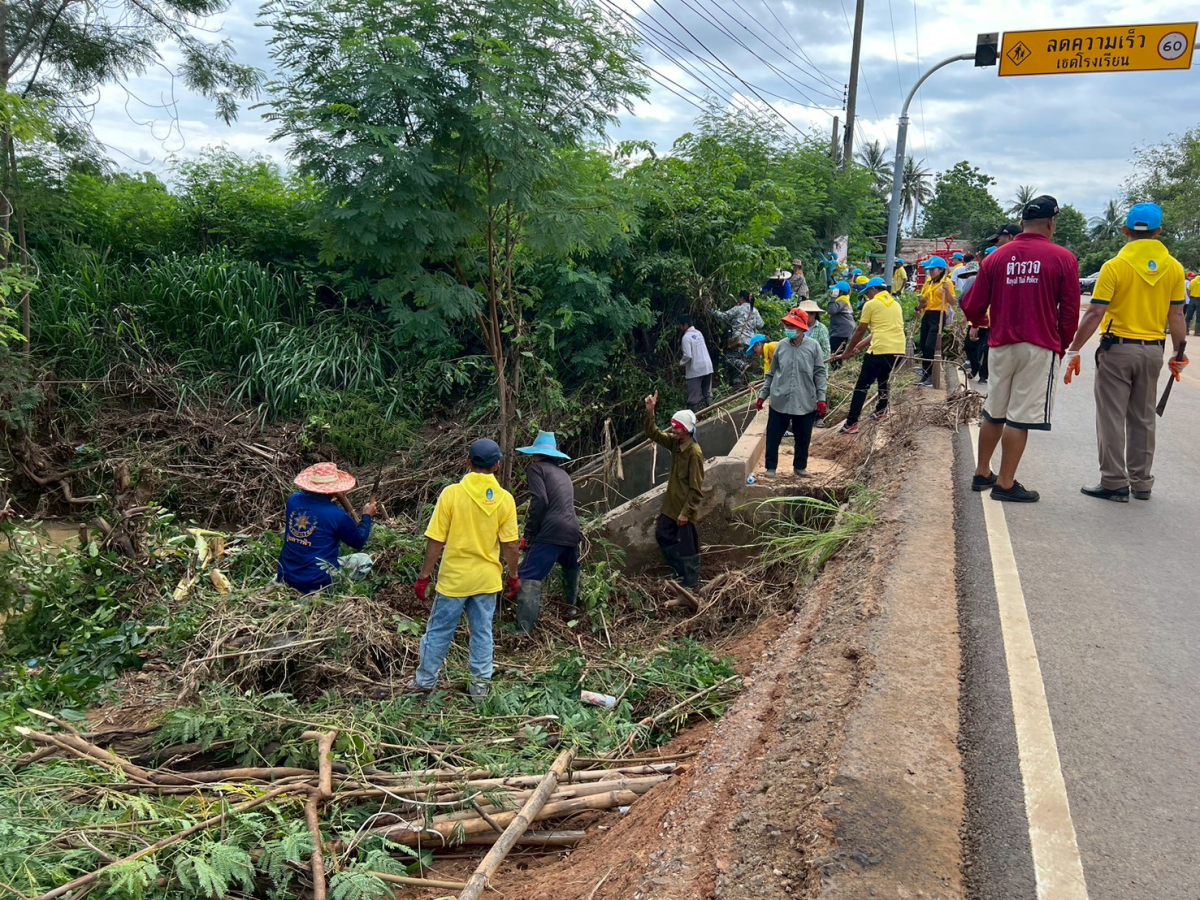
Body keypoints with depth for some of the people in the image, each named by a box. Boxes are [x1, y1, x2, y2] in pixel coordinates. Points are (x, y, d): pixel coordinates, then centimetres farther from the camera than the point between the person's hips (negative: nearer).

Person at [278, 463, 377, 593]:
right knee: (364, 560, 13)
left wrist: (337, 498, 25)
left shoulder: (293, 500, -3)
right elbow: (359, 542, 1)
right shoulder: (337, 515, -17)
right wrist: (367, 516, 16)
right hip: (316, 583, -6)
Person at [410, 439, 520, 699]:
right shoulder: (505, 499, -8)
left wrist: (424, 575, -1)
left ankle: (425, 680, 27)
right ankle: (481, 683, 21)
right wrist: (513, 577, 9)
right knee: (482, 632, 14)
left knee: (439, 631, 13)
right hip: (487, 578, 2)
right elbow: (510, 545, -5)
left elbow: (436, 541, -11)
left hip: (454, 578, -2)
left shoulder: (451, 493, -14)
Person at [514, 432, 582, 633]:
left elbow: (540, 502, -10)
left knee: (529, 577, -11)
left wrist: (528, 535, -5)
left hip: (551, 532, -8)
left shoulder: (536, 468, 4)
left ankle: (523, 630, -22)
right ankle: (572, 608, 45)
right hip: (572, 531, 8)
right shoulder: (563, 473, 26)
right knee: (570, 567, 35)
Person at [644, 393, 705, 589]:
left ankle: (691, 583, 22)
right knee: (662, 534, 21)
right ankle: (679, 570, 37)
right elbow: (652, 434, 5)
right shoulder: (675, 442, -2)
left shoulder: (695, 453, -25)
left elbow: (696, 488, -23)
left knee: (687, 546, 5)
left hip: (684, 508, -9)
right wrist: (650, 412, -11)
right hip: (671, 503, 9)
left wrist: (686, 512, -20)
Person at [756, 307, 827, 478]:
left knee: (803, 438, 10)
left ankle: (800, 466, 28)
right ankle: (770, 467, 19)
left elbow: (820, 374, -1)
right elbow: (771, 373, 11)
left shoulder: (813, 346, -4)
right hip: (779, 401, 1)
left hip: (805, 402, -1)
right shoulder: (781, 346, 3)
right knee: (773, 436, 5)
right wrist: (763, 395, 11)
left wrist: (821, 398, -6)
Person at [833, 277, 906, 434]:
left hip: (881, 350, -6)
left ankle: (851, 424, -6)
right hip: (898, 350, 7)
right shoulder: (895, 304, 22)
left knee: (862, 386, -1)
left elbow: (860, 331, 6)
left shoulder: (871, 304, 2)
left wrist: (848, 351, 18)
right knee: (883, 379, 31)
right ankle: (881, 410, 35)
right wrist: (859, 347, 27)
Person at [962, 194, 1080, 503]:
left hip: (1000, 346, 4)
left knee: (993, 413, 16)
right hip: (1040, 348, -4)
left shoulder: (996, 258, 3)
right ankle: (1005, 484, 4)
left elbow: (972, 307, 3)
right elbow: (1070, 311, -4)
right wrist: (1062, 345, 11)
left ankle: (982, 474, 25)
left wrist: (981, 322, 25)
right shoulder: (1063, 258, -5)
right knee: (1021, 417, 0)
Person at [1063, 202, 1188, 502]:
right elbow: (1176, 316, 3)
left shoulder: (1114, 266, -11)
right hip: (1152, 350, 4)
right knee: (1143, 419, 14)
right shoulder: (1174, 268, 2)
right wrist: (1179, 353, 13)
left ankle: (1114, 483, 3)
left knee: (1112, 418, 2)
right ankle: (1141, 482, 21)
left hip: (1118, 348, -4)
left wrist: (1073, 350, -11)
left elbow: (1095, 314, -15)